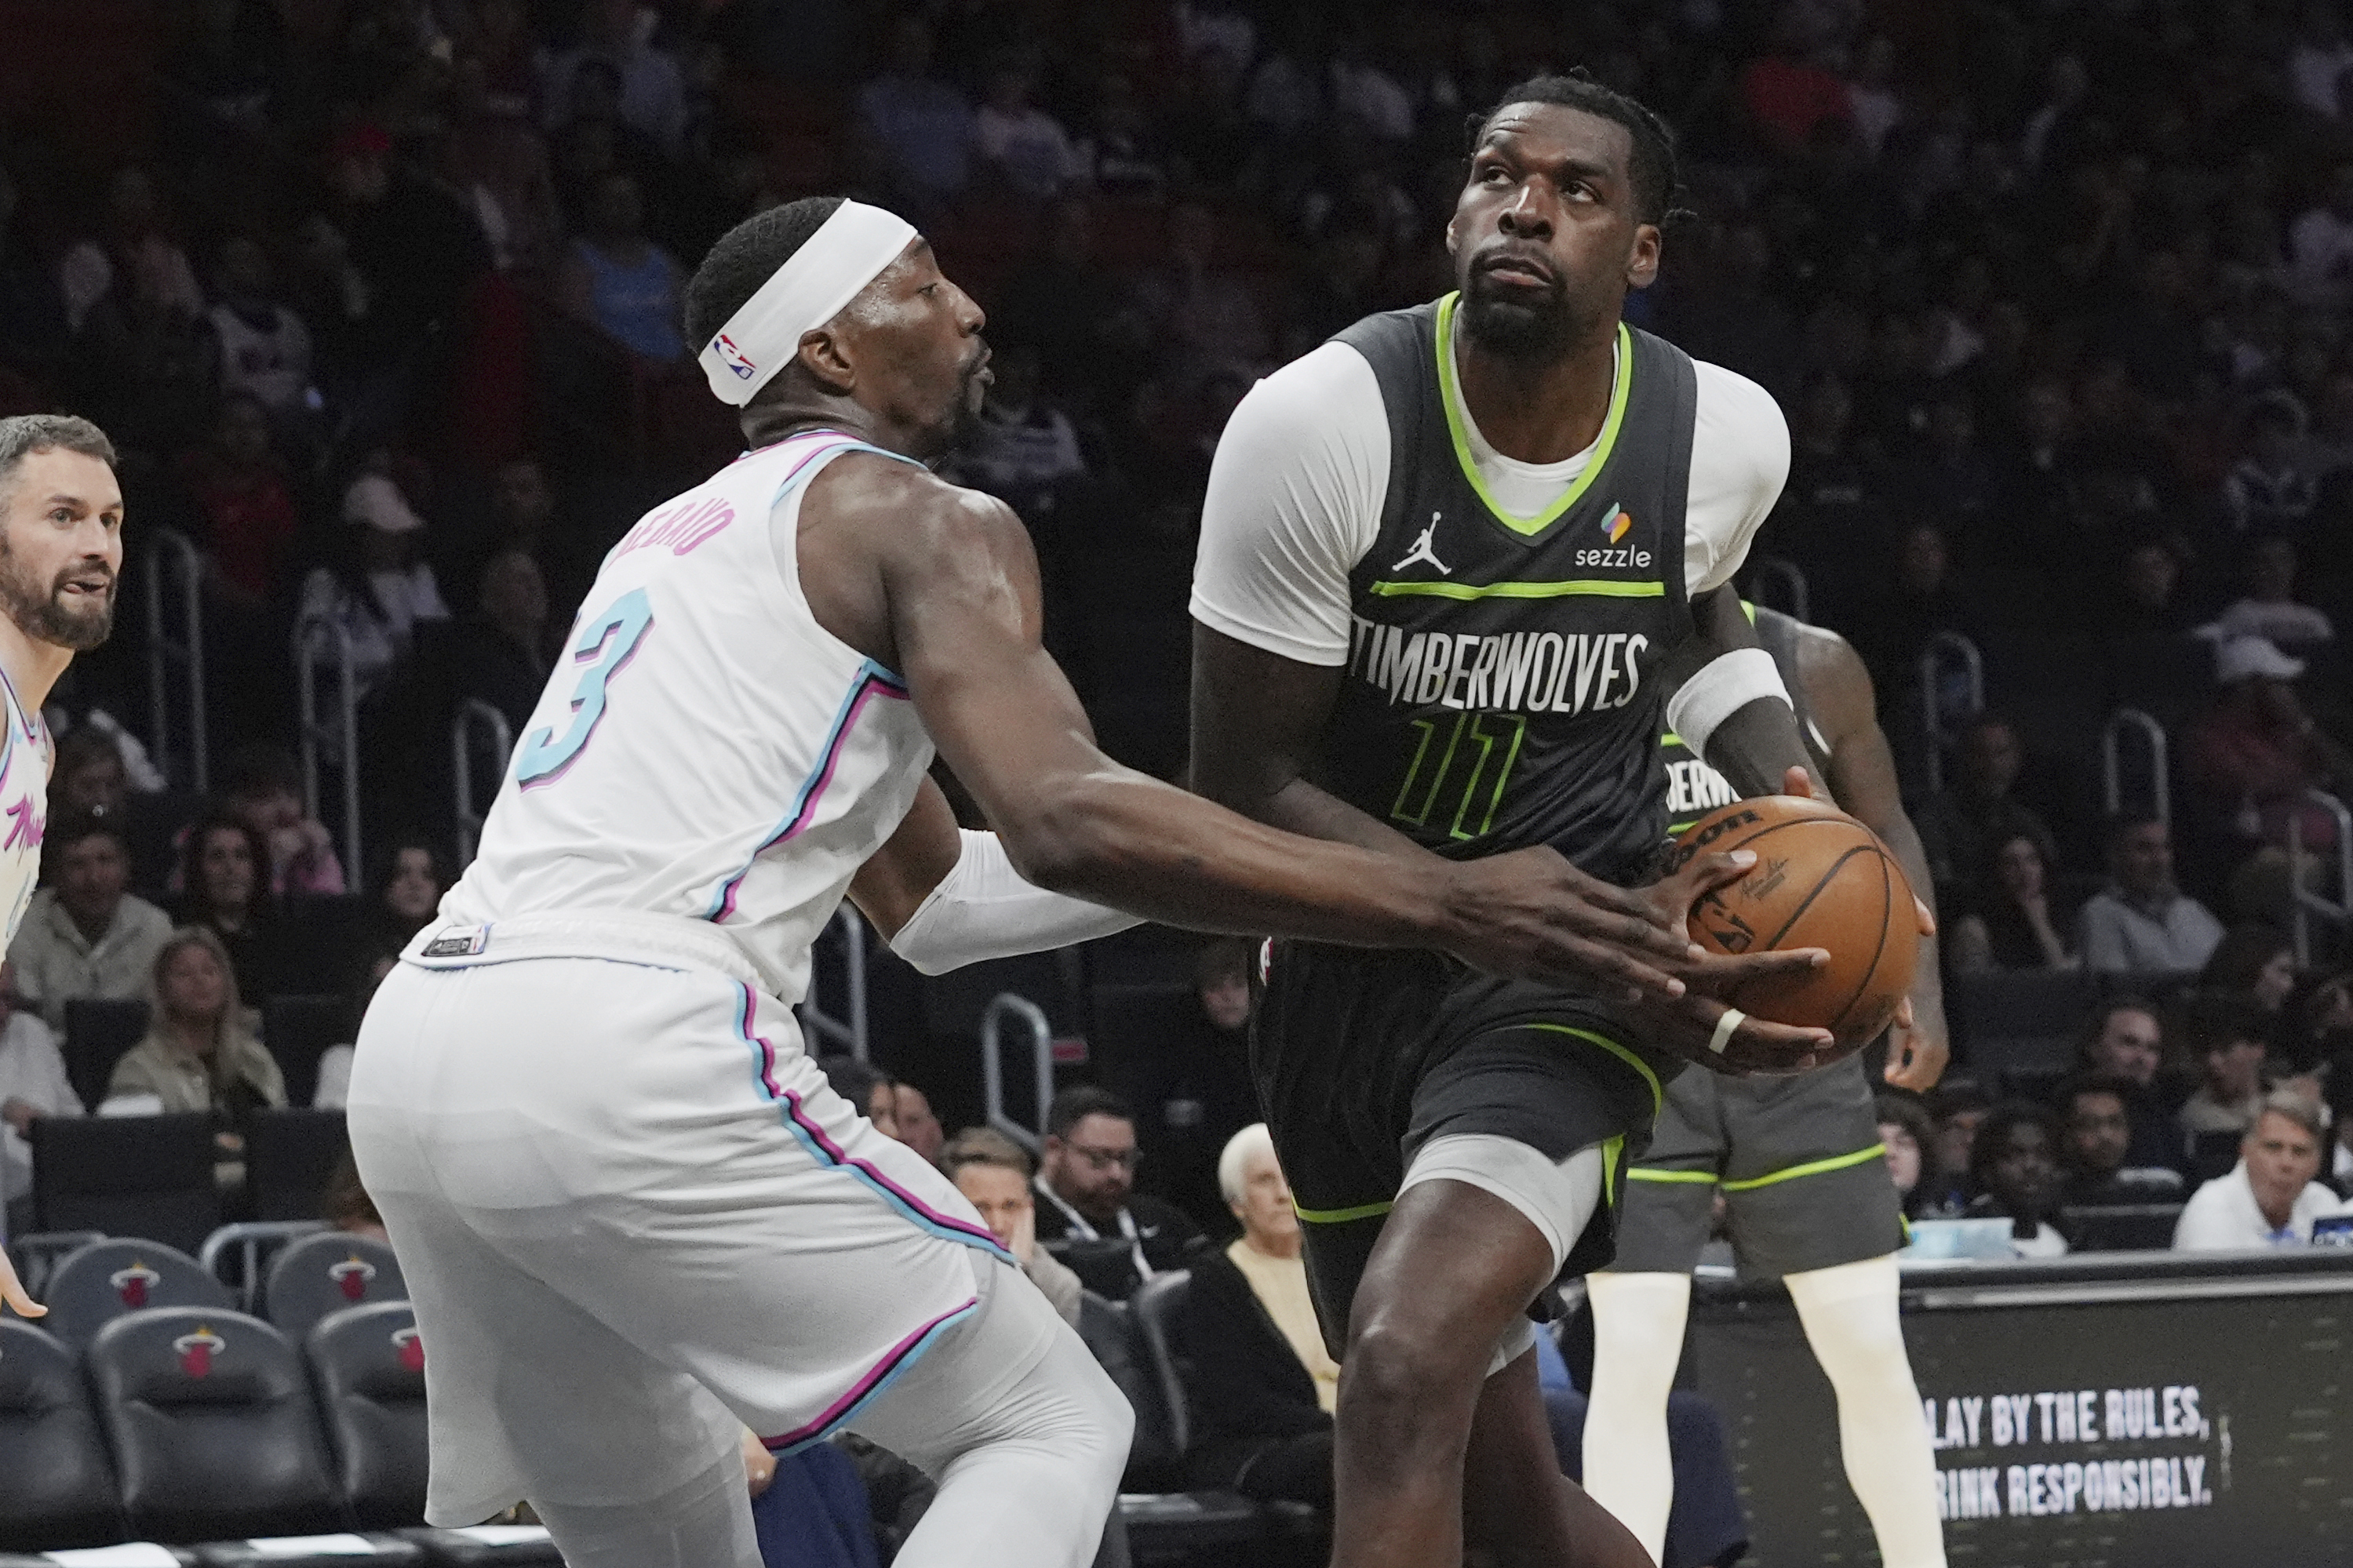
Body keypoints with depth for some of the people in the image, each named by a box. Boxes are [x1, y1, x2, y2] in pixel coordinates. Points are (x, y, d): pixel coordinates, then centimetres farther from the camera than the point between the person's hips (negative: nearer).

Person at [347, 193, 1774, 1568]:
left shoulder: (678, 539, 31)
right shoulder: (927, 522, 4)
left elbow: (930, 899, 36)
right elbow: (1062, 822, -16)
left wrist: (1252, 858, 33)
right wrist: (1444, 909, -17)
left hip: (420, 1050, 8)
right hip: (628, 1051, -8)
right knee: (1052, 1424, 4)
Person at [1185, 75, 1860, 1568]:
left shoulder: (1724, 437, -9)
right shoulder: (1319, 424, -18)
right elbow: (1246, 783, -15)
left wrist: (1792, 806, -1)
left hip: (1581, 974, -1)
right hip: (1354, 964, 1)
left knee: (1409, 1363, -27)